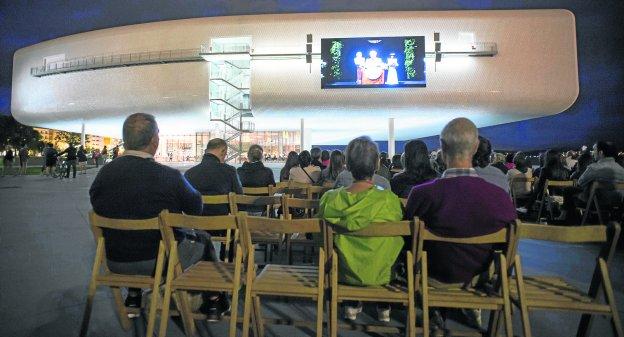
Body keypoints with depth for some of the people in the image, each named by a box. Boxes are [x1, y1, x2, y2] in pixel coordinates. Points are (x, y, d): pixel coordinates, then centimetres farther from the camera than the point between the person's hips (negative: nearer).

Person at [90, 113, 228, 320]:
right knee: (203, 240, 22)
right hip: (160, 262, -4)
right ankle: (213, 302, 34)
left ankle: (133, 298, 45)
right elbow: (196, 207, -8)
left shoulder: (104, 173, -11)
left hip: (115, 262, 5)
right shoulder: (170, 176, -23)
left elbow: (97, 207, 6)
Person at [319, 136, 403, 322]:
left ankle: (352, 305, 39)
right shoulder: (389, 199, -25)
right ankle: (383, 307, 43)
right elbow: (398, 232, -6)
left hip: (344, 272, 1)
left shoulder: (329, 199, -20)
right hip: (381, 273, -1)